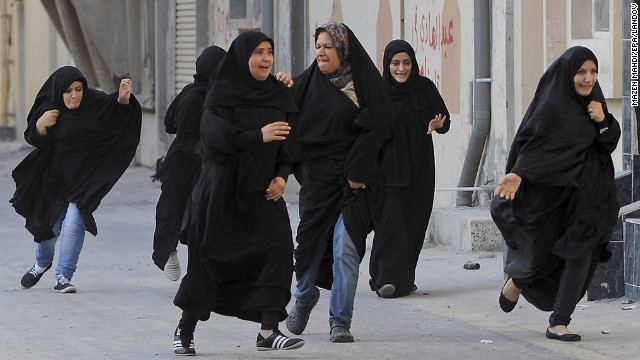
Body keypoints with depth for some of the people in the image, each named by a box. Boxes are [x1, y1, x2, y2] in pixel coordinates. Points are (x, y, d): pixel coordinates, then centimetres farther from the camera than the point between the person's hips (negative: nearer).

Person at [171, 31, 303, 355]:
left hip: (262, 190, 4)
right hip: (222, 187, -3)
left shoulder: (280, 95, 9)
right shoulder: (222, 94, -5)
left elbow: (289, 141, 10)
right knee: (207, 256, 1)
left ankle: (268, 331, -16)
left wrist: (282, 175, -6)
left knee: (278, 244, -17)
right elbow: (217, 135, -17)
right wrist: (258, 136, -25)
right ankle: (185, 329, 20)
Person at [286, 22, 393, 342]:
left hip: (353, 179, -3)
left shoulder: (365, 81, -2)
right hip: (316, 177, 3)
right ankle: (305, 296, 37)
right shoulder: (308, 82, 8)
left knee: (346, 247, -11)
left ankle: (340, 321, -5)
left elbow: (376, 128, -8)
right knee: (311, 241, 7)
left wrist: (356, 172, -12)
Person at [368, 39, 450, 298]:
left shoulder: (424, 87, 2)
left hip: (418, 167, 2)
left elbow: (444, 117, -1)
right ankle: (388, 278, -16)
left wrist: (438, 124, -23)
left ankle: (405, 278, 14)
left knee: (413, 223, 4)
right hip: (388, 167, -2)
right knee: (390, 219, -13)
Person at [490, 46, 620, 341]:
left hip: (585, 191, 5)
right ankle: (517, 280, 40)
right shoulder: (551, 104, -12)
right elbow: (531, 143, -21)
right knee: (539, 256, 3)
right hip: (548, 192, -5)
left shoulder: (593, 101, 8)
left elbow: (609, 144, 10)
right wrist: (517, 174, -38)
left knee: (581, 254, -6)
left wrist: (603, 121, -11)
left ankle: (558, 323, 0)